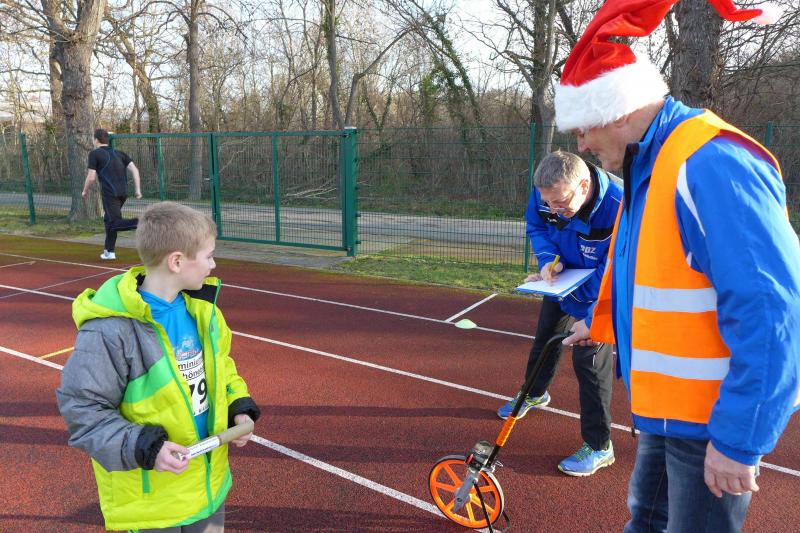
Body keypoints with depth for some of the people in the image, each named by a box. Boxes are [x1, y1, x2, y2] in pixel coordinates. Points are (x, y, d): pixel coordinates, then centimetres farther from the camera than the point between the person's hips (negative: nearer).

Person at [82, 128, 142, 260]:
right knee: (109, 219, 21)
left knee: (115, 223, -8)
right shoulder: (119, 153, 17)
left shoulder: (94, 154, 2)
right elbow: (134, 169, 6)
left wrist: (85, 191, 15)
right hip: (123, 192, 7)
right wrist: (138, 189, 6)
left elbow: (91, 177, -3)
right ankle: (109, 252, 22)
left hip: (109, 193, -6)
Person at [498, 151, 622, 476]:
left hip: (597, 292, -6)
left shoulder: (618, 210, -39)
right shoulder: (545, 191, -24)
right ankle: (535, 394, 52)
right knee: (545, 338, 23)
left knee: (589, 358, -8)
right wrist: (548, 258, -24)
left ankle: (598, 446, 10)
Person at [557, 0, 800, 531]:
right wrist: (598, 322, 33)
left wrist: (739, 439, -25)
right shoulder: (648, 166, 7)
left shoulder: (710, 164, -25)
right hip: (668, 406, 9)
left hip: (716, 419, -9)